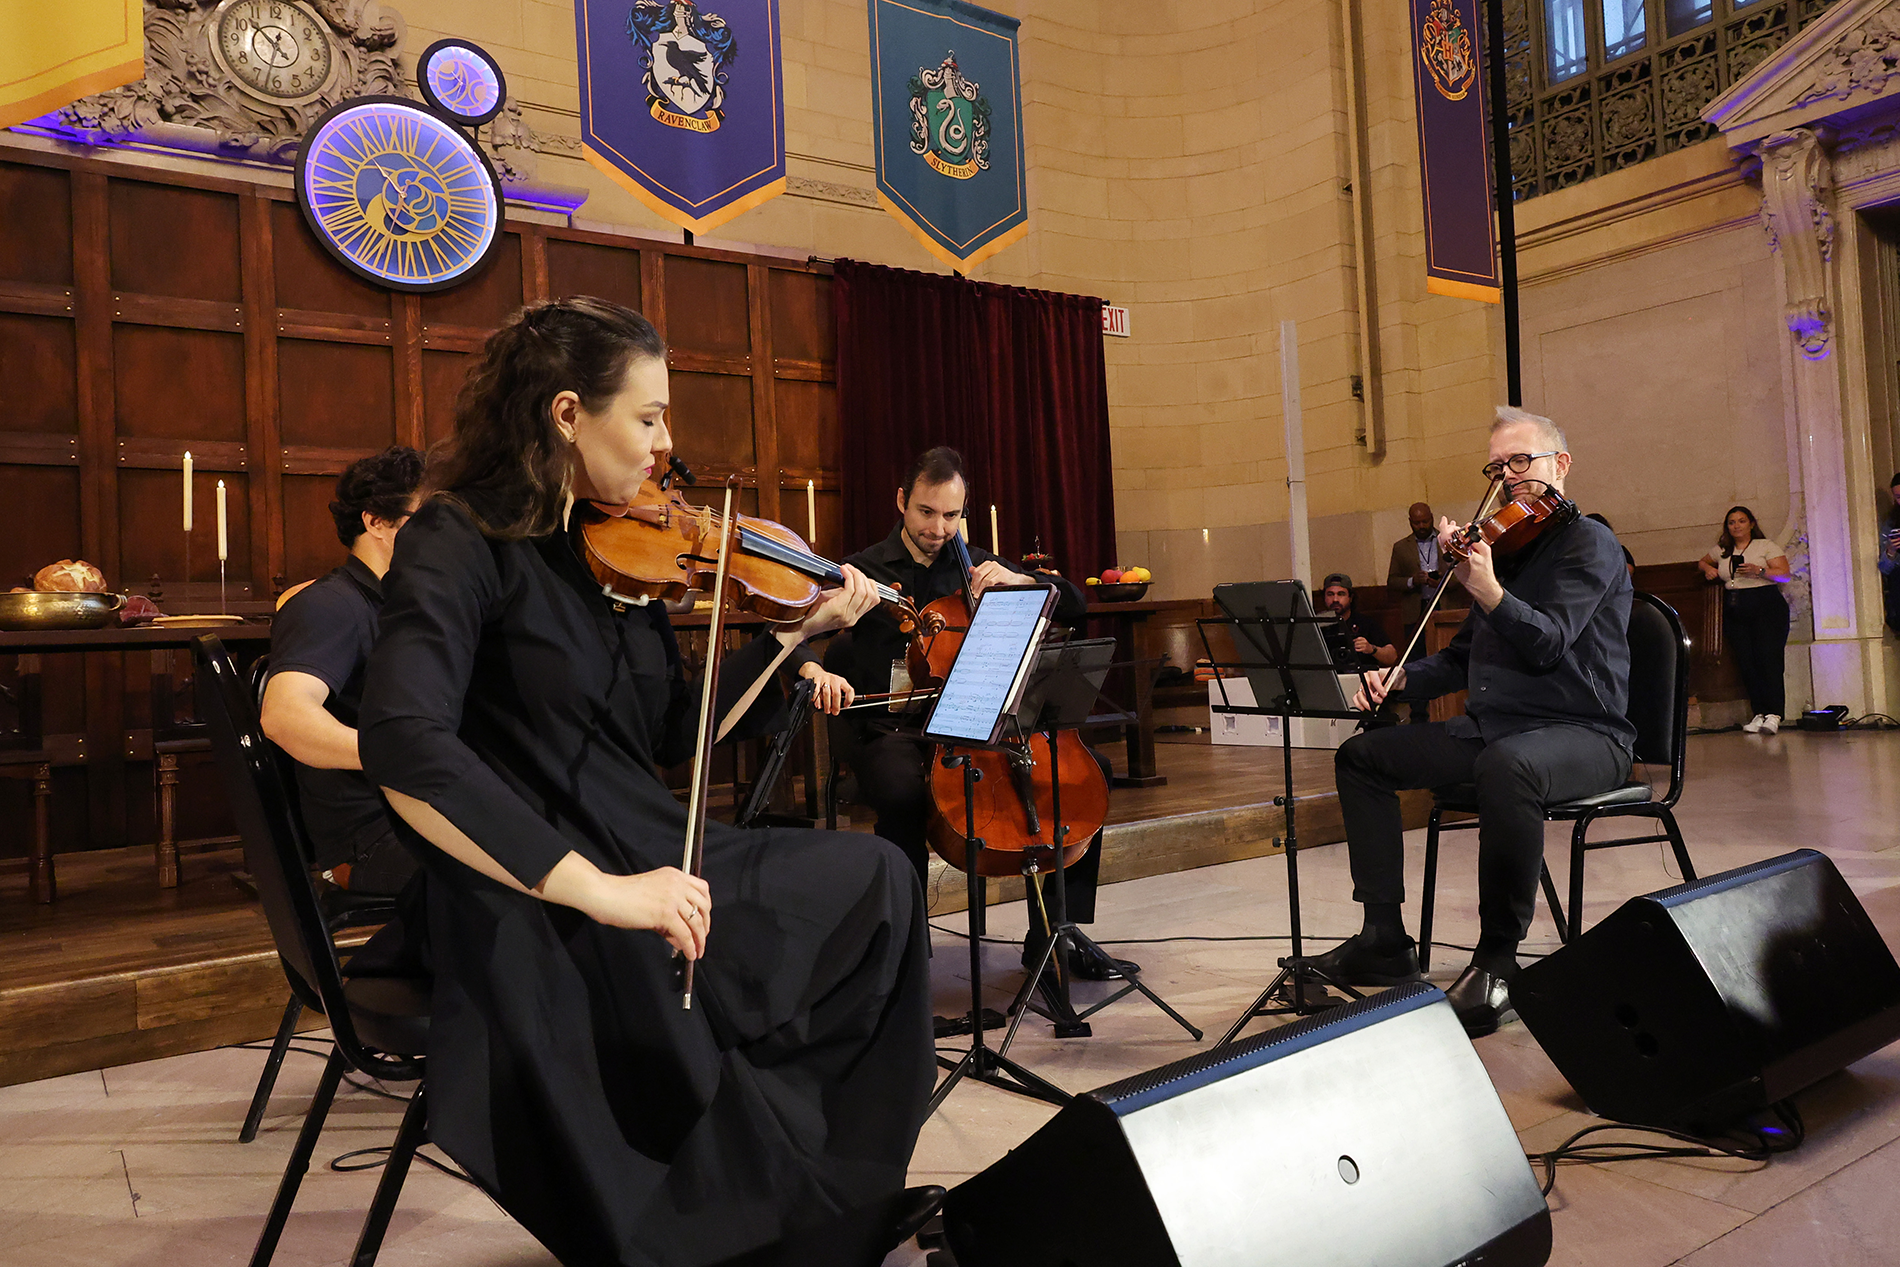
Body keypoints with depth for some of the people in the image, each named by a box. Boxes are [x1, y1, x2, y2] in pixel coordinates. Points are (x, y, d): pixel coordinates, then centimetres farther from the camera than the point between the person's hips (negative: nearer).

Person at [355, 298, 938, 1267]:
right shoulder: (460, 543, -12)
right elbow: (403, 748, -28)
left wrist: (797, 635, 7)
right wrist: (593, 886, -31)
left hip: (652, 867, 8)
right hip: (539, 923, -8)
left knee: (876, 880, 9)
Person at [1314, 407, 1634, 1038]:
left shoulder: (1587, 542, -5)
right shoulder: (1506, 546, 18)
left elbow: (1547, 642, -22)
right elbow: (1463, 656, 24)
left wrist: (1485, 587, -36)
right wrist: (1401, 677, 6)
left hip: (1581, 733, -8)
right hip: (1488, 728, 9)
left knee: (1506, 765, -41)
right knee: (1361, 755, 3)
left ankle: (1497, 961, -27)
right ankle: (1384, 939, 1)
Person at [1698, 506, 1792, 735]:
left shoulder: (1766, 546, 5)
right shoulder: (1722, 551, 17)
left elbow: (1785, 575, -2)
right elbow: (1703, 561, 36)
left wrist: (1759, 571, -17)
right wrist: (1708, 568, 14)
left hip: (1767, 607, -4)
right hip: (1735, 612, 4)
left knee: (1768, 659, -13)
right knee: (1746, 662, -3)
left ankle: (1774, 714, -16)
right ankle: (1759, 713, -1)